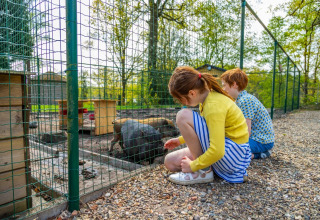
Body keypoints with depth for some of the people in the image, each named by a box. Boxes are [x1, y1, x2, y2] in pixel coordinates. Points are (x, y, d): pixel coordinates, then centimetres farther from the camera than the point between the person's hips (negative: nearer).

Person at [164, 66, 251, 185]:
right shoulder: (209, 96, 4)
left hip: (233, 156, -10)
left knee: (183, 116, -23)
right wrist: (180, 140, 18)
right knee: (170, 162, 4)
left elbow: (217, 151, -29)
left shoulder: (214, 106, -25)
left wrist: (192, 166, -15)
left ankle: (204, 171, -12)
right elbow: (201, 129, 22)